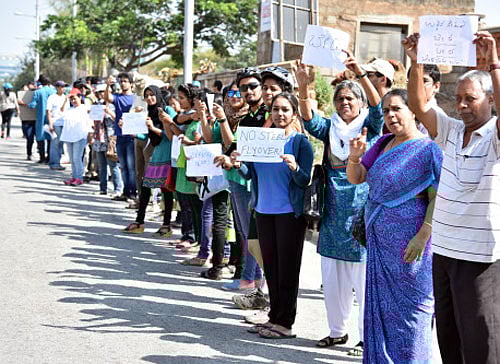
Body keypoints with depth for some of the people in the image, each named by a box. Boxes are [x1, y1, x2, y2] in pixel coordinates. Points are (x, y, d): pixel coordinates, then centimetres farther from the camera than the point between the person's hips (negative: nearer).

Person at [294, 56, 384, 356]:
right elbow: (309, 119, -7)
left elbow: (378, 107, -19)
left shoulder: (370, 126, 0)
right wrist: (303, 87, -24)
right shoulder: (331, 128, 10)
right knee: (333, 277, 10)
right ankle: (337, 330, 24)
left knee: (363, 277, -2)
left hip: (362, 211, -5)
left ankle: (368, 337, 7)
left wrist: (361, 73, -33)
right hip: (334, 212, 5)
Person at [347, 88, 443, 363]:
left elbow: (437, 198, -16)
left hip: (408, 246, -7)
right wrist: (355, 157, -8)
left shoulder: (428, 149, -11)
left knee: (409, 305, 1)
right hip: (379, 242, 7)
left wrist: (422, 236, -24)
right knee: (380, 305, 14)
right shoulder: (383, 144, 11)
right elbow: (355, 178, 12)